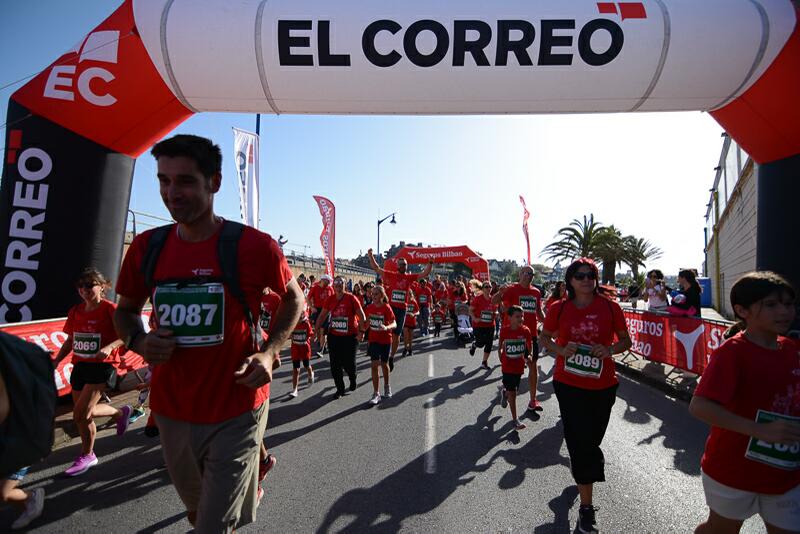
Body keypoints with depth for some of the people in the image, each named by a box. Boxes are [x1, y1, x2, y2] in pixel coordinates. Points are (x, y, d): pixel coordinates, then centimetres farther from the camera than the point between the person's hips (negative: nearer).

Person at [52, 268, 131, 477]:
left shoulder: (109, 308, -11)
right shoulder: (75, 311, 8)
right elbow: (70, 340, 16)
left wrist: (109, 347, -29)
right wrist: (56, 360, 5)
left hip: (101, 366, -7)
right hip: (80, 366, 7)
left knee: (81, 414, -9)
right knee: (82, 415, 11)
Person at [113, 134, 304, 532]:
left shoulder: (253, 246, -14)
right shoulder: (146, 248, -2)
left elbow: (293, 298, 1)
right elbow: (125, 310, 13)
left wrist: (268, 352, -13)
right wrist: (139, 342, -9)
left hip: (236, 412, -5)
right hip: (170, 411, 5)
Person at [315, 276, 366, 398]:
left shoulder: (351, 298, -8)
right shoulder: (330, 299, 2)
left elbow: (361, 315, -8)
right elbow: (322, 315, 10)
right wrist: (316, 329, 4)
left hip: (350, 336, -3)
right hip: (334, 336, 3)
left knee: (349, 363, 2)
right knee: (335, 364, 3)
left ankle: (352, 379, 36)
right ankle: (340, 389, 19)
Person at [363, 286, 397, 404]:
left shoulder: (386, 308, -16)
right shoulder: (370, 307, -2)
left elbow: (394, 324, -22)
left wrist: (386, 327, -40)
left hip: (385, 340, -3)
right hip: (373, 340, 3)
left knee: (384, 364, 14)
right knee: (374, 365, -3)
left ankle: (386, 386, 39)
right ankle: (376, 394, 1)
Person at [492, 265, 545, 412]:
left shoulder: (536, 292, 7)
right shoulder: (512, 289, -10)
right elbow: (494, 302, -21)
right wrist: (500, 292, -40)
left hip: (531, 334, 5)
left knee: (533, 366, 6)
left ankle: (533, 400, 15)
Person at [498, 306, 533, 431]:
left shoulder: (525, 330, -10)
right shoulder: (504, 330, -12)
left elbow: (530, 345, 4)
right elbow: (500, 347, 2)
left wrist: (528, 355, -10)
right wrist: (502, 360, 1)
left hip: (519, 365, 2)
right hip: (507, 366, -2)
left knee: (513, 389, 16)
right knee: (512, 392, 1)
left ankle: (504, 391, 50)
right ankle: (515, 419, 12)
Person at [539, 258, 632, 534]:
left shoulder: (610, 307, -5)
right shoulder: (559, 309, -6)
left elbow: (626, 340, 4)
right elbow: (545, 337, 7)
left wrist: (610, 350, -17)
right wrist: (560, 350, -14)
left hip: (603, 384, 2)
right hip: (569, 383, -1)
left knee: (593, 437, 18)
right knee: (581, 440, -1)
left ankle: (583, 474, 51)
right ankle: (586, 506, 12)